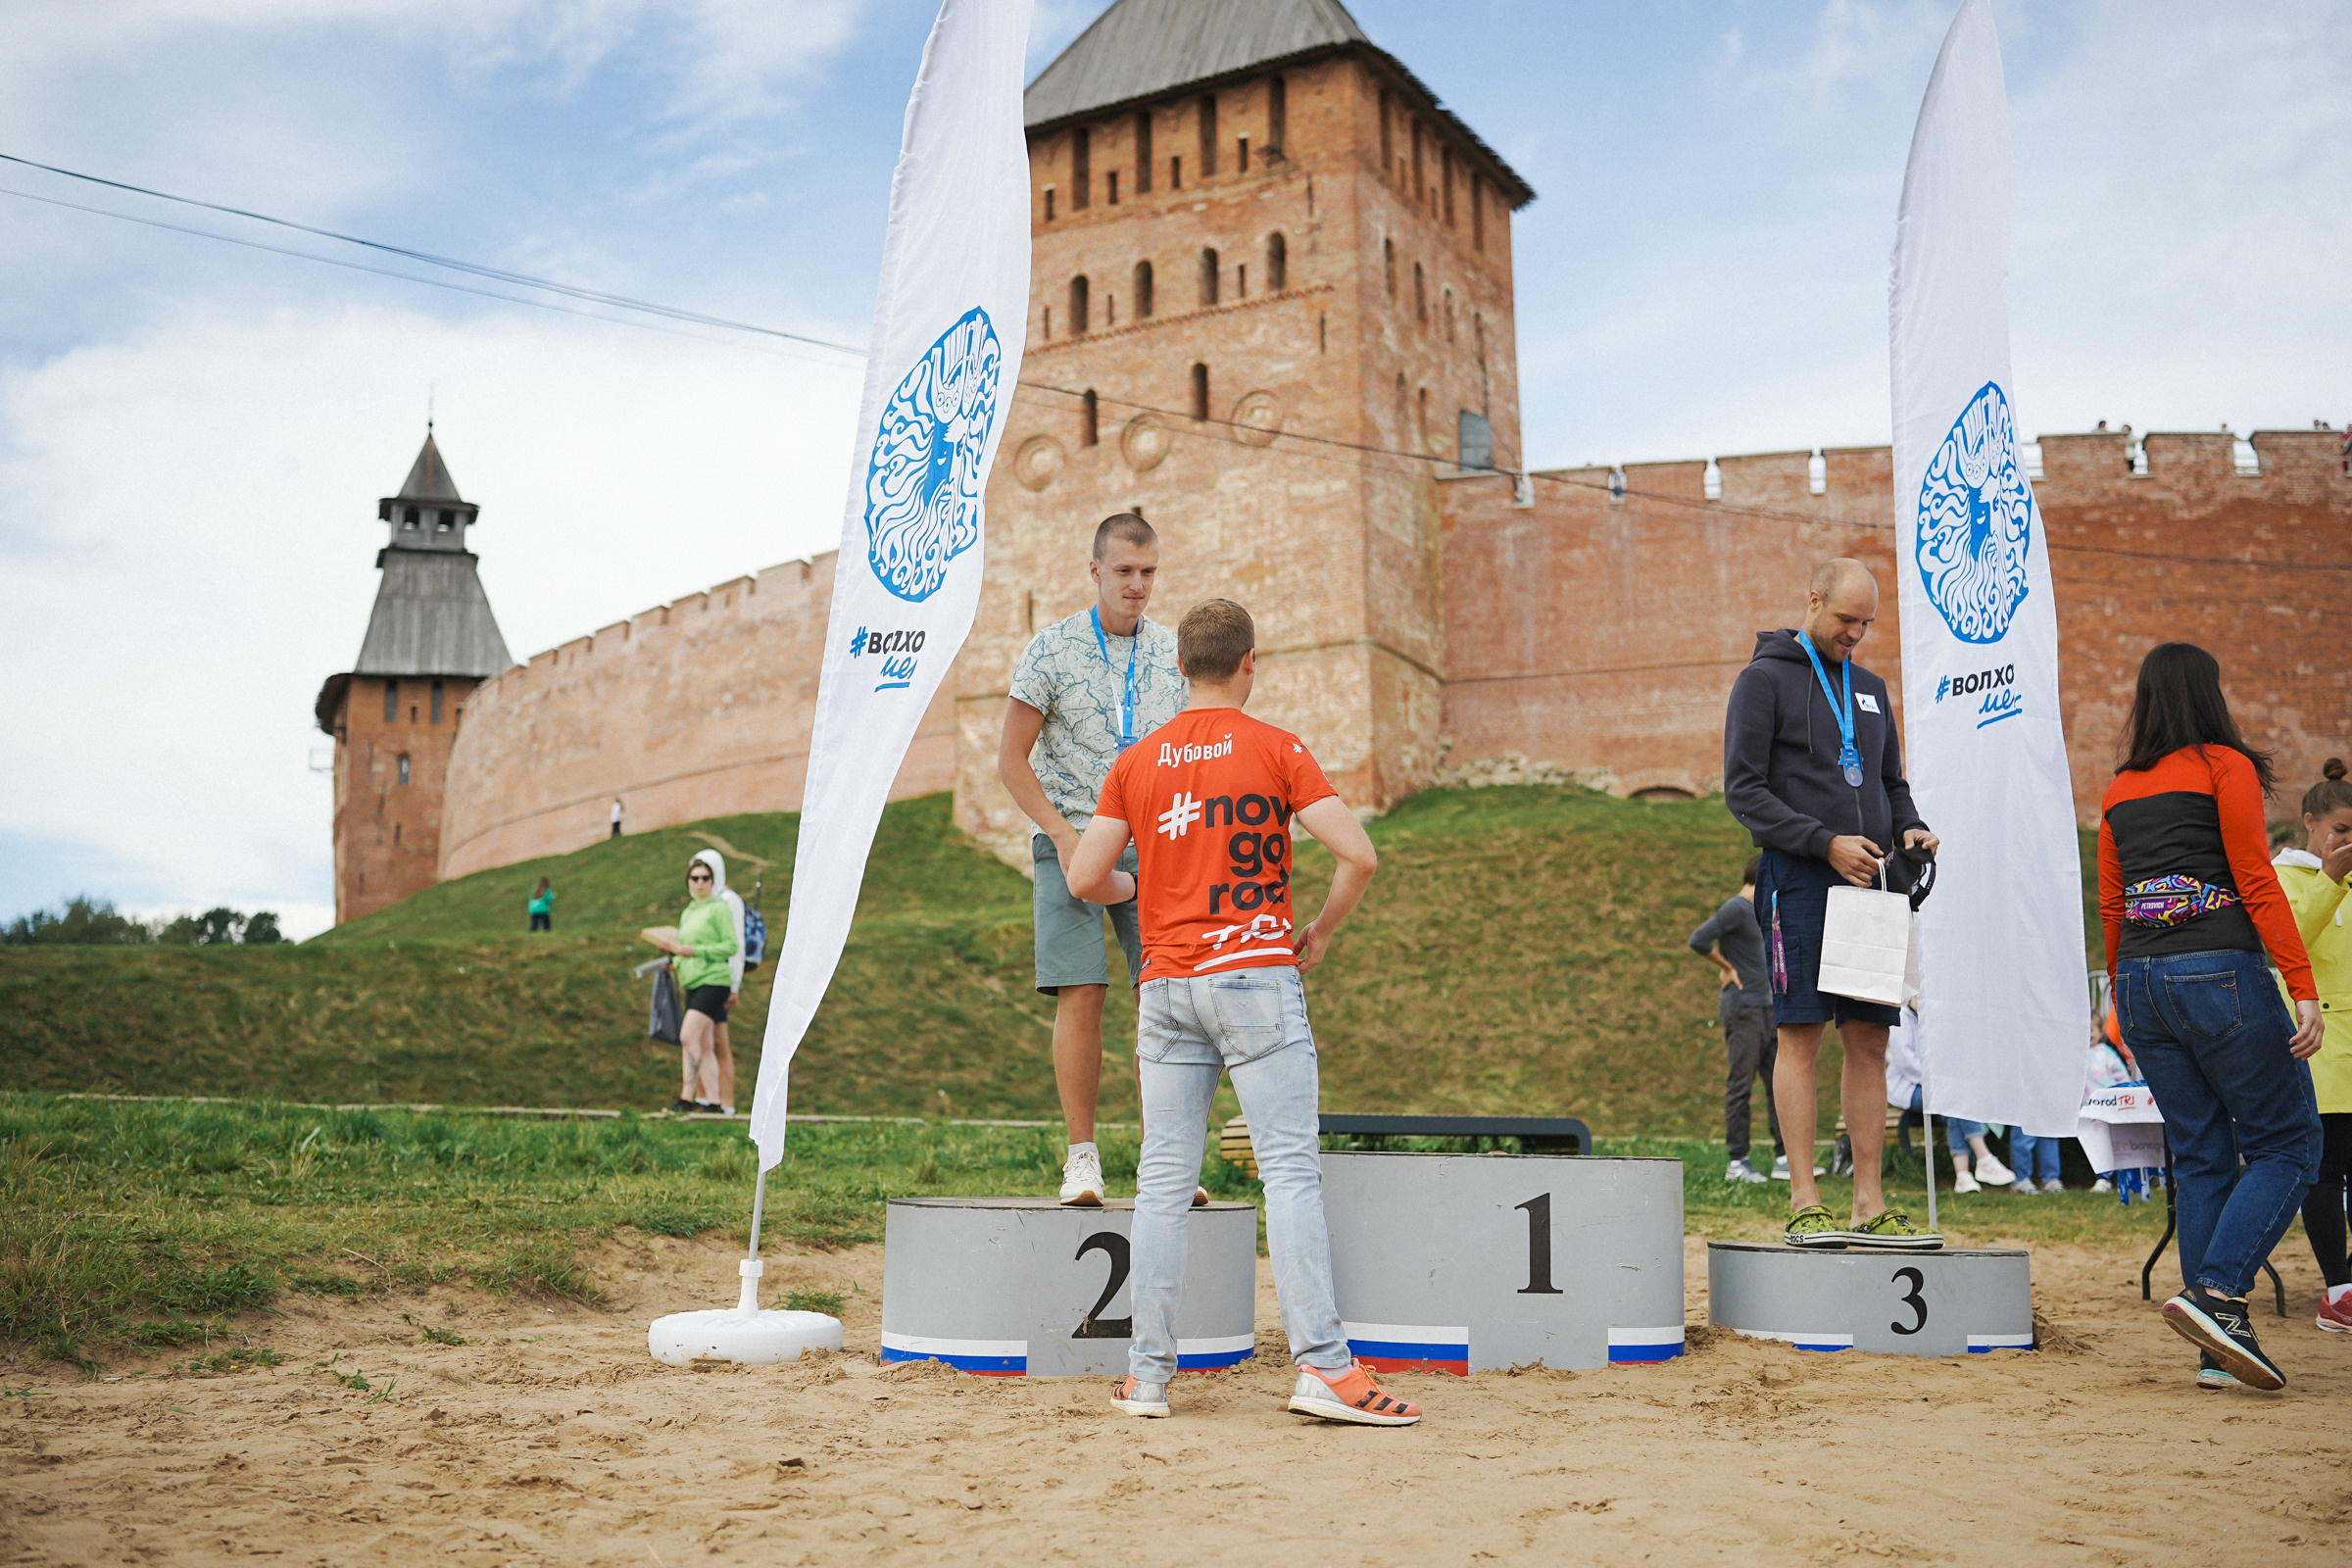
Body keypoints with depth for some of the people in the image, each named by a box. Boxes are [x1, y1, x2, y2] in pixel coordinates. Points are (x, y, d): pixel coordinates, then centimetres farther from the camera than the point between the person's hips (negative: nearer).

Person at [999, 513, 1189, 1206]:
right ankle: (1082, 1157, 0)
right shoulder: (1052, 649, -1)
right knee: (1082, 994, -10)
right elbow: (1012, 759, 0)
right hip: (1071, 841, -3)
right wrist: (1066, 837, -9)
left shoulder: (1175, 654, 8)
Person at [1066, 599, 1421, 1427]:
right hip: (1256, 978, -4)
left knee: (1163, 1180, 7)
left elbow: (1086, 877, 3)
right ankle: (1324, 1366, -9)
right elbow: (1358, 855, -10)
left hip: (1166, 986, 4)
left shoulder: (1136, 763, 8)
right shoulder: (1275, 748, -2)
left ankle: (1148, 1373, 10)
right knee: (1291, 1170, -4)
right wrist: (1320, 930, 5)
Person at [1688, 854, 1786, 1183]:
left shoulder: (1754, 911, 18)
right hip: (1742, 1007, -10)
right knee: (1741, 1084, -5)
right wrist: (1727, 968, -11)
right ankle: (1737, 1162, -1)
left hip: (1764, 1007, 10)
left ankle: (1785, 1158, 9)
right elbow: (1698, 940, -22)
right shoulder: (1736, 909, -12)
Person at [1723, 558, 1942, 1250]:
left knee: (1870, 1040, 4)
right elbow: (1744, 790, -8)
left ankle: (1870, 1203, 8)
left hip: (1869, 881, 6)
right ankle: (1805, 1200, -3)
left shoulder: (1869, 687, 20)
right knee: (1801, 1034, -6)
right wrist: (1825, 843, -16)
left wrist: (1909, 828, 3)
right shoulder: (1766, 678, -1)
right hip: (1800, 880, -6)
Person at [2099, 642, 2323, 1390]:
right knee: (2287, 1145, 4)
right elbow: (2256, 882, -10)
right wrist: (2303, 988, -11)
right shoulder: (2225, 767, -2)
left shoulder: (2118, 791, 14)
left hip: (2143, 982, 6)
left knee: (2201, 1156, 10)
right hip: (2219, 972, -6)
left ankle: (2219, 1343, 8)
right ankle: (2216, 1292, -13)